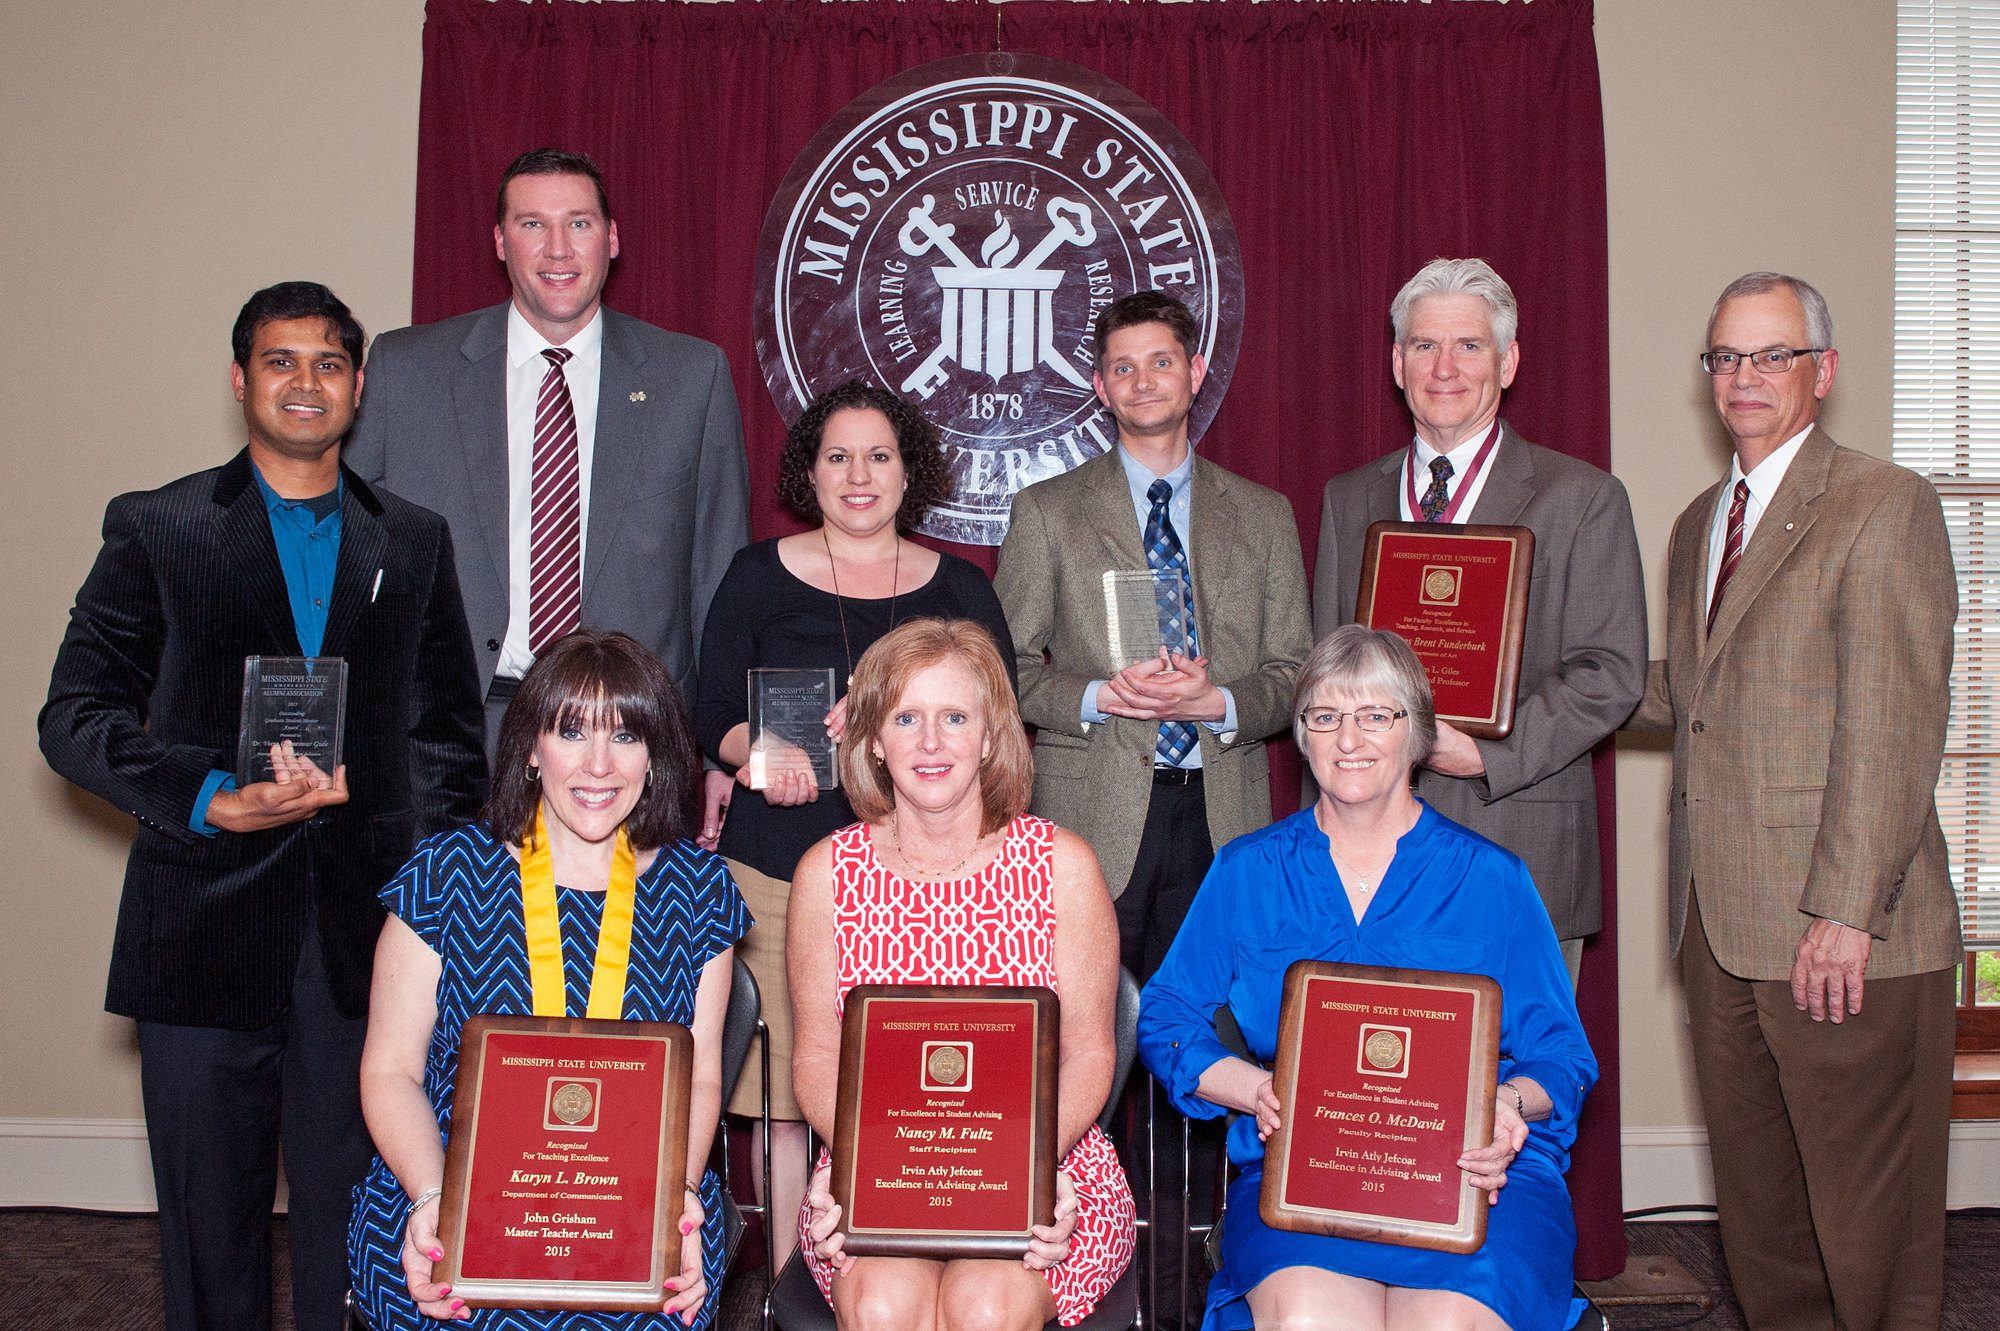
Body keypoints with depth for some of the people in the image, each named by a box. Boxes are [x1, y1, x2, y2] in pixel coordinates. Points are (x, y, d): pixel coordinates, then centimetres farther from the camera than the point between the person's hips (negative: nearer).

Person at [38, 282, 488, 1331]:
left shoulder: (414, 542, 13)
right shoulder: (153, 529, 6)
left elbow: (447, 729, 15)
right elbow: (76, 717, 0)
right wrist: (215, 801, -15)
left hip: (365, 931, 1)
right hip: (203, 931, -1)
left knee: (357, 1221, 3)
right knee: (208, 1219, 8)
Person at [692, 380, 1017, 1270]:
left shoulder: (960, 590, 11)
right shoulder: (759, 577, 9)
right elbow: (714, 718, 7)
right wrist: (768, 755, -16)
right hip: (781, 868, 0)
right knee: (789, 1101, 0)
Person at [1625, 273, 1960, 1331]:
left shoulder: (1884, 507, -8)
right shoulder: (1699, 523, 18)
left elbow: (1893, 727, -15)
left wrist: (1845, 911, -19)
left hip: (1843, 935, -7)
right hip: (1719, 921, 7)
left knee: (1866, 1212, 3)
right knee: (1753, 1194, 15)